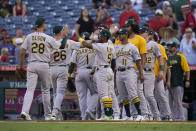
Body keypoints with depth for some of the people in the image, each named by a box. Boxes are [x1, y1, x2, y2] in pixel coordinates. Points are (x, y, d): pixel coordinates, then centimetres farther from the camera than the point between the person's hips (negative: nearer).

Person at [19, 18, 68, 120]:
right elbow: (61, 46, 5)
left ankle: (25, 111, -26)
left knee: (30, 89, -5)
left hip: (31, 65, 1)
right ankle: (48, 115, 18)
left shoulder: (29, 37, 3)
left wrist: (20, 65, 9)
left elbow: (22, 52, -1)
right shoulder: (48, 38, -3)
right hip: (44, 65, -1)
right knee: (45, 90, 12)